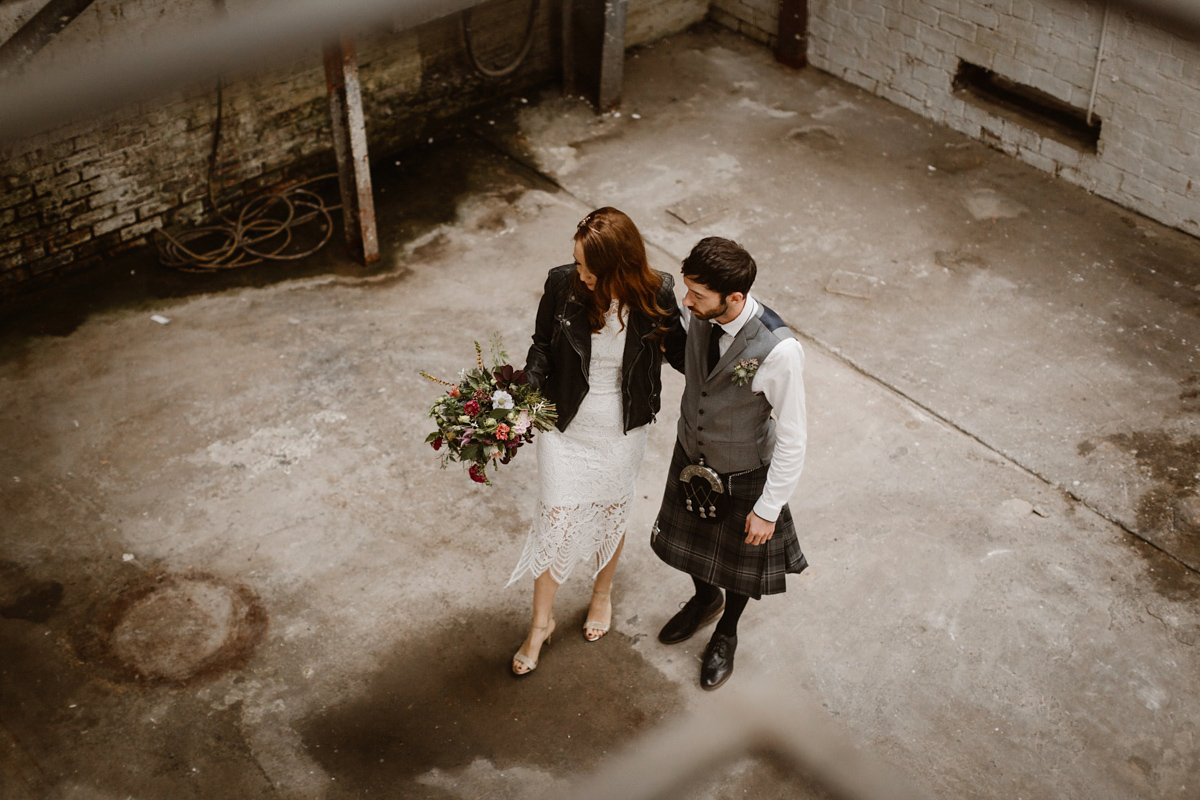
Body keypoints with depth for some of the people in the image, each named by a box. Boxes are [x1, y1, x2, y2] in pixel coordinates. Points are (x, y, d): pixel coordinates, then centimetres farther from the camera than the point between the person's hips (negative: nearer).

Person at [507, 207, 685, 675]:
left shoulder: (655, 296, -19)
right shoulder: (563, 285, -19)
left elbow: (679, 352, -3)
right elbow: (542, 348, -5)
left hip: (621, 434, 0)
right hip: (565, 427, 0)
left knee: (610, 518, 21)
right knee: (556, 523, 7)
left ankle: (602, 594, 51)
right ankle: (541, 622, 30)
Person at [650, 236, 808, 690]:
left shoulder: (779, 351, -37)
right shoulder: (698, 315, -20)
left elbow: (792, 440, -25)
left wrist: (769, 509, -18)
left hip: (742, 476, -5)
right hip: (690, 456, 5)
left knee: (739, 557, 23)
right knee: (692, 540, 29)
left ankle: (726, 635, 53)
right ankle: (705, 599, 63)